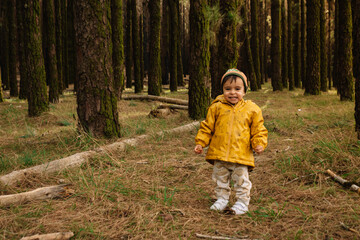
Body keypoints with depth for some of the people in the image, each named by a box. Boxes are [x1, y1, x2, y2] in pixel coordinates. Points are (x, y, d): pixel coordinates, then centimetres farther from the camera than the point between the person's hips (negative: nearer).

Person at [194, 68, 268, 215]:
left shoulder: (251, 109, 0)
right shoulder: (217, 107, 2)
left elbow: (258, 130, 6)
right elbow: (207, 127, 8)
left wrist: (259, 144, -8)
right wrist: (200, 142, 3)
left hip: (241, 155, -2)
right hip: (219, 154, 2)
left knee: (241, 180, 4)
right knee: (221, 179, 15)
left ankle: (242, 202, 20)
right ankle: (222, 199, 32)